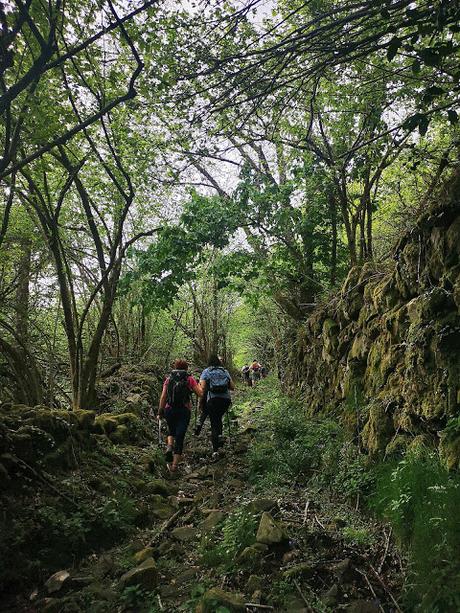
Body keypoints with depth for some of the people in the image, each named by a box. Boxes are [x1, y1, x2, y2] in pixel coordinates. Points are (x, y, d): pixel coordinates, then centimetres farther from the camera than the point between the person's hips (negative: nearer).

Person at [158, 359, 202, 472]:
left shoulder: (169, 379, 8)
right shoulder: (190, 379, 3)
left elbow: (163, 397, 1)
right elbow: (200, 393, -1)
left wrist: (160, 412, 3)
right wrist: (198, 385, 19)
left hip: (169, 410, 2)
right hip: (184, 411, -2)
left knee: (171, 430, 26)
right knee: (180, 437, 5)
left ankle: (169, 447, -1)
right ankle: (175, 465, 5)